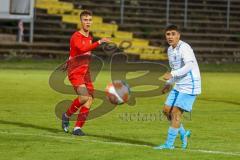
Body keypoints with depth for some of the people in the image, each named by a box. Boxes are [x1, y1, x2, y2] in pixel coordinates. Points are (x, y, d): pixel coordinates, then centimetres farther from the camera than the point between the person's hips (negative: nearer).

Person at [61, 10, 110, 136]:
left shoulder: (90, 38, 14)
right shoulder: (76, 37, -12)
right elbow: (82, 49, -32)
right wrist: (99, 42, -38)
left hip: (85, 73, 7)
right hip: (75, 73, -7)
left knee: (90, 99, -7)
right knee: (84, 97, -23)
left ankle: (78, 128, -2)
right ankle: (67, 115, 2)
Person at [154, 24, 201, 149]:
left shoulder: (184, 48, -17)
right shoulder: (170, 50, 12)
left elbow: (189, 65, -32)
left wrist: (172, 75, -39)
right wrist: (169, 84, 14)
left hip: (190, 86, -9)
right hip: (179, 86, 9)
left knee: (176, 112, -10)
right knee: (166, 110, 7)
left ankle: (169, 144, -4)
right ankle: (183, 134, 23)